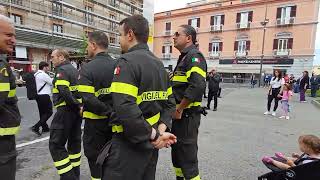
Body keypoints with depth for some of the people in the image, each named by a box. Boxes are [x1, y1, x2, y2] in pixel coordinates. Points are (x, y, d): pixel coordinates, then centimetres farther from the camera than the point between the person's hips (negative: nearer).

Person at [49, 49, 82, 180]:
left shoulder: (61, 70, -10)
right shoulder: (74, 70, 18)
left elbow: (64, 92, -23)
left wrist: (77, 105, -18)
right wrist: (79, 105, 9)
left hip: (66, 110, -9)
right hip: (76, 110, 9)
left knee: (56, 145, -1)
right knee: (74, 142, 15)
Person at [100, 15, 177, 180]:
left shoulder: (127, 62, -16)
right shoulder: (159, 64, 11)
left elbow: (125, 108, -28)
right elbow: (169, 102, 11)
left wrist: (154, 135, -18)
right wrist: (161, 129, -1)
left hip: (128, 145, -8)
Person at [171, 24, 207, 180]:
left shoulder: (194, 56, -13)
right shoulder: (184, 57, 17)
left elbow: (197, 86, -28)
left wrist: (179, 109, -20)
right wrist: (175, 109, 13)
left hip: (187, 115, -10)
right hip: (179, 114, 10)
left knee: (187, 155, 1)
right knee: (176, 151, 21)